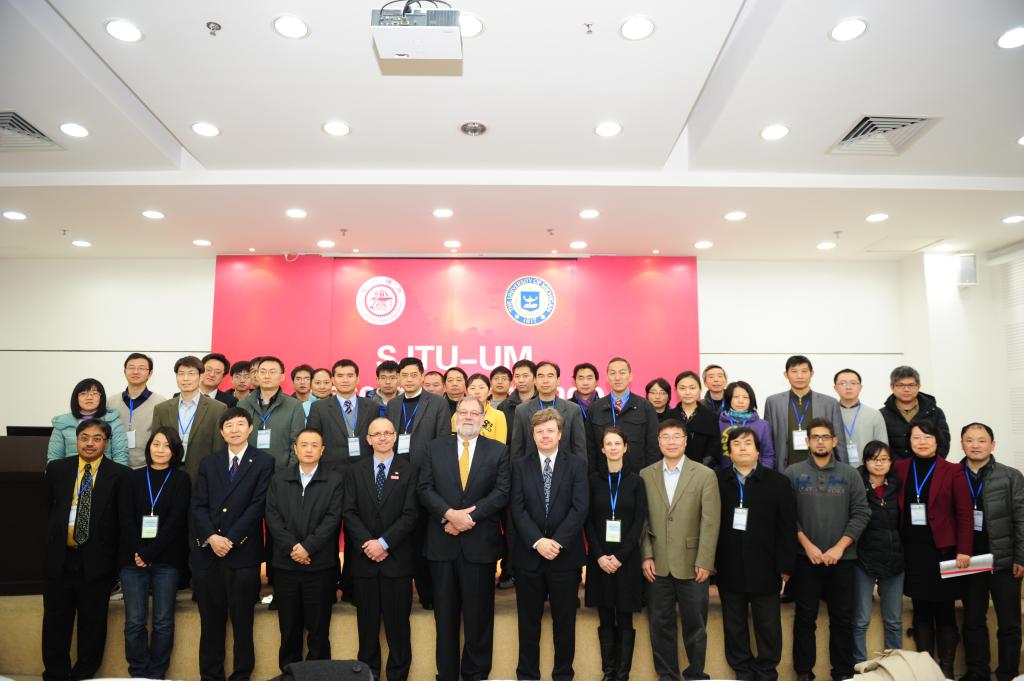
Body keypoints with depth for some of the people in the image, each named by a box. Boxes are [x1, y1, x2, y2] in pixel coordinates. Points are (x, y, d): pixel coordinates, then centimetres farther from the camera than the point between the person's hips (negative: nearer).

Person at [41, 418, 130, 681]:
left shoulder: (120, 474, -6)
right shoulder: (56, 468, 5)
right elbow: (47, 508, 13)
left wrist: (113, 554, -3)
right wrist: (55, 536, 10)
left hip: (96, 560, -3)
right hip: (58, 557, 3)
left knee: (92, 623, 9)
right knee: (55, 621, 13)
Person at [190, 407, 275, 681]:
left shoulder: (264, 462, 2)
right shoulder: (208, 463, 14)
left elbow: (258, 506, -6)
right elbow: (197, 505, 6)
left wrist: (231, 540, -12)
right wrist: (211, 537, -9)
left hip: (243, 553, -3)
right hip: (206, 551, 3)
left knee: (242, 622, 4)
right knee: (210, 622, 9)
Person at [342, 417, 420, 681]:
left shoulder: (410, 470, 1)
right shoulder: (354, 470, 7)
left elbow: (410, 515, -6)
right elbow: (348, 512, -1)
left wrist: (384, 542, -14)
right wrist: (367, 544, -12)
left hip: (397, 558, -2)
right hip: (364, 558, 2)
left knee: (398, 622, 5)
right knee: (367, 621, 11)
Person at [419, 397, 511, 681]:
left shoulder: (498, 451, 3)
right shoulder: (435, 448, 6)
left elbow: (501, 492, -5)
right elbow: (425, 488, -1)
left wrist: (469, 516, -15)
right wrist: (450, 514, -16)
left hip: (480, 543, -1)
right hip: (442, 541, 1)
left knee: (478, 613, 8)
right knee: (445, 614, 11)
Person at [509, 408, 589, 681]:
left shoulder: (577, 465, 2)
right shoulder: (520, 465, 5)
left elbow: (580, 507, -8)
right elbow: (517, 508, -3)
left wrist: (557, 541, -16)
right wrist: (537, 541, -15)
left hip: (566, 554, -1)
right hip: (528, 554, 1)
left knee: (565, 620, 10)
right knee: (528, 620, 11)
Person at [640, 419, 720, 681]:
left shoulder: (705, 475, -2)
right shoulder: (645, 475, 3)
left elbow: (710, 522, -5)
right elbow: (642, 520, 3)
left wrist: (704, 562, -8)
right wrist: (646, 556, -2)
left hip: (691, 565, -1)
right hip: (657, 565, 2)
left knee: (695, 625, 10)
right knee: (660, 625, 10)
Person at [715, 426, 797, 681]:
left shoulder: (778, 482, -1)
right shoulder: (717, 481, 0)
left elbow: (787, 527, -1)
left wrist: (785, 565, -4)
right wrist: (711, 562, -1)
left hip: (764, 569, -1)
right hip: (729, 568, 1)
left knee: (768, 626, 10)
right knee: (734, 626, 13)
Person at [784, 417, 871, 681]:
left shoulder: (850, 474, 3)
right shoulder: (793, 473, 0)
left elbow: (861, 513, -2)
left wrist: (839, 547, -9)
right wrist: (807, 545, -10)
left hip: (842, 558, 1)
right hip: (806, 557, -1)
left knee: (842, 618, 10)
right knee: (805, 617, 7)